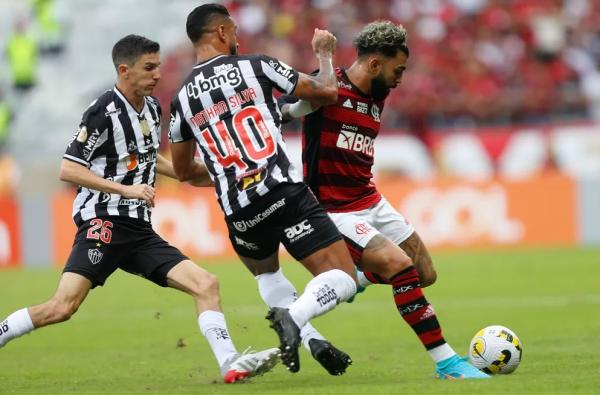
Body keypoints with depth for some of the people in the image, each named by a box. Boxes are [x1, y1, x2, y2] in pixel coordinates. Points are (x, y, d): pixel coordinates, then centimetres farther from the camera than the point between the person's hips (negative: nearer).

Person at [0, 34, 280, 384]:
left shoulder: (152, 108, 14)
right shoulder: (103, 113, -12)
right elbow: (68, 170, -14)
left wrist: (193, 175, 21)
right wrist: (127, 189, -21)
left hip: (139, 230, 8)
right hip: (103, 222, -8)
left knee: (206, 284, -5)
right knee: (63, 307, -20)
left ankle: (230, 363, -10)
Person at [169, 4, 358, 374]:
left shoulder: (182, 99, 11)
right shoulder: (257, 66, 0)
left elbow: (183, 171, 22)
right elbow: (326, 93, 8)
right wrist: (325, 53, 28)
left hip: (240, 214, 4)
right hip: (286, 194, -4)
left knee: (266, 274, 34)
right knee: (343, 279, -3)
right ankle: (294, 316, -30)